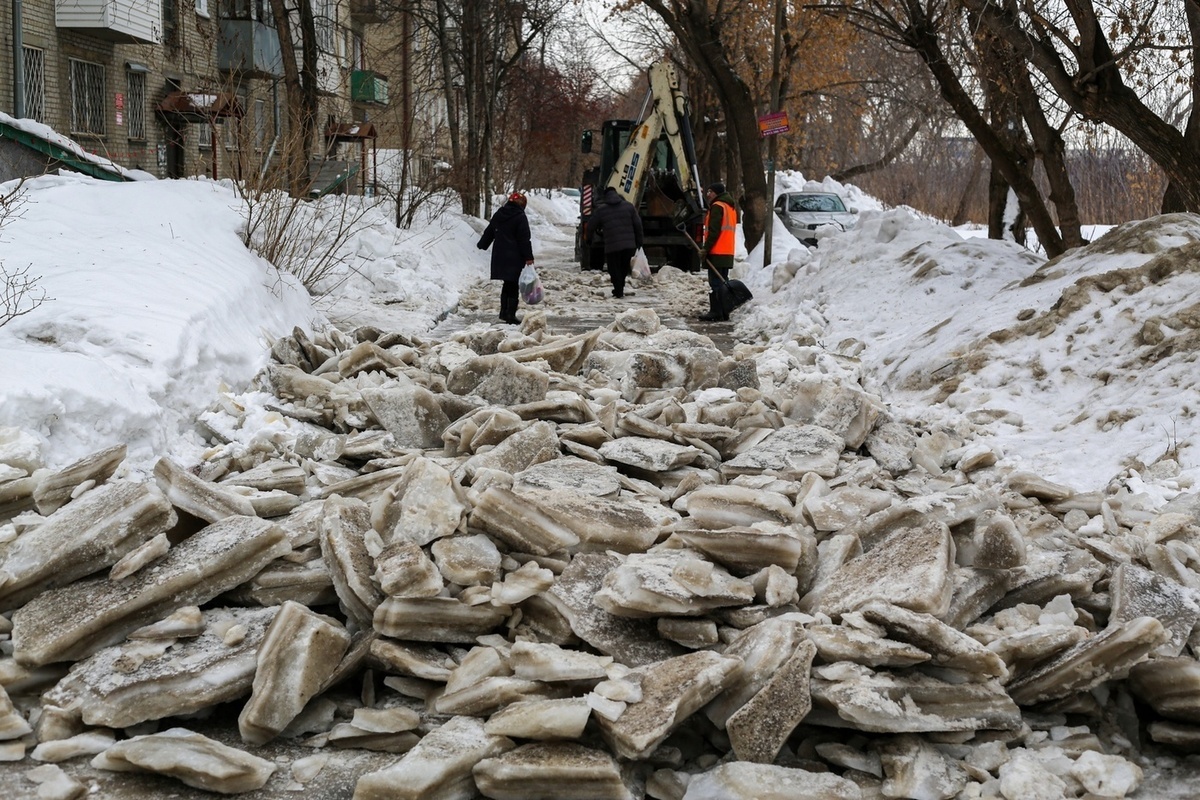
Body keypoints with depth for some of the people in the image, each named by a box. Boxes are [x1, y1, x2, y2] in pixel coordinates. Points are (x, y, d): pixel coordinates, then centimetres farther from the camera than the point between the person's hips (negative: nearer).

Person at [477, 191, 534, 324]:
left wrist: (482, 245, 35)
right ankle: (511, 315, -6)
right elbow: (524, 239, -12)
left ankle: (504, 313, 19)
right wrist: (528, 257, -9)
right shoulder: (520, 217, -10)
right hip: (515, 257, -6)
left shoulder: (498, 214, 9)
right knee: (513, 286, -2)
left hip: (499, 256, 6)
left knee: (507, 284, 17)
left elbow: (489, 232, 20)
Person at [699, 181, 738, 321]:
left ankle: (716, 312, -10)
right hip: (727, 252, 9)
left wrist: (706, 248, -15)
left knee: (715, 283, -8)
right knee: (723, 282, 13)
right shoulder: (731, 207, 20)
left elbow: (714, 231, -17)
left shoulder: (717, 206, -10)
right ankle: (724, 312, 13)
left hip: (716, 252, -9)